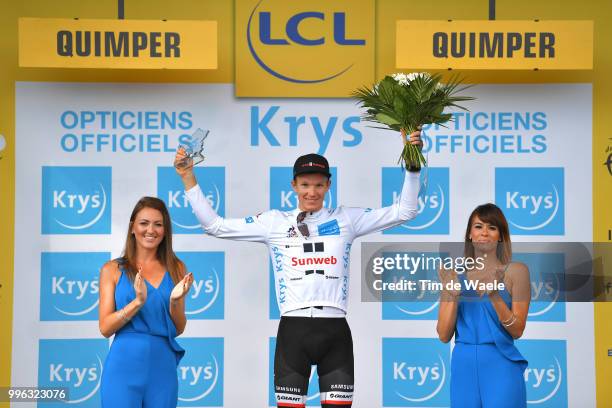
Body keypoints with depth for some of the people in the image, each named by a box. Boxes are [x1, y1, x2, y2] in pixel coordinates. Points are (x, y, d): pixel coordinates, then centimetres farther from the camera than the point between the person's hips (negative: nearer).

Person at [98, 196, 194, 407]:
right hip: (125, 366, -2)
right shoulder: (113, 270, 0)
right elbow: (105, 328, -5)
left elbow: (179, 329, 7)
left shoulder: (176, 268, 6)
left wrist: (174, 301, -12)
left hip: (163, 368, 2)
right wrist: (138, 302, -19)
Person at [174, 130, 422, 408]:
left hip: (335, 332, 1)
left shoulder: (346, 219, 9)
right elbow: (215, 225, 6)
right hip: (293, 332, 0)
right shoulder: (274, 223, 7)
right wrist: (188, 177, 2)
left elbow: (404, 212, 9)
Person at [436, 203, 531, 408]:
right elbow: (444, 335, 2)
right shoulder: (454, 274, 7)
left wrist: (494, 296, -18)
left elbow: (517, 330, -5)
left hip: (501, 367, -2)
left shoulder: (516, 271, 1)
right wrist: (453, 295, -11)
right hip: (464, 367, 2)